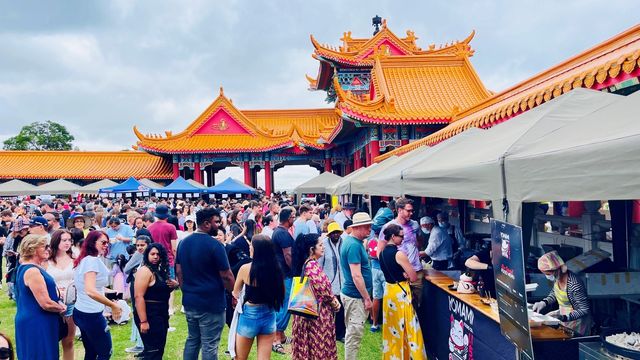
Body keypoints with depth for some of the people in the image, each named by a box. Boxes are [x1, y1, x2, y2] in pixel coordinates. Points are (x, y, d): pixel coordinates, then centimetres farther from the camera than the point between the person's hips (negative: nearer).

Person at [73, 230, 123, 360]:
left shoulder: (84, 259, 10)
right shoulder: (93, 260, -19)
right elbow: (90, 290, -31)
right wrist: (113, 305, -26)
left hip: (81, 312, 9)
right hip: (91, 314, -9)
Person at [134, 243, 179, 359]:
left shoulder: (160, 271, 10)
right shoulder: (145, 271, -15)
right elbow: (139, 297, -22)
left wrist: (174, 284, 0)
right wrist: (143, 321, -26)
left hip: (161, 314, 9)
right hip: (149, 315, -9)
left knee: (159, 349, 16)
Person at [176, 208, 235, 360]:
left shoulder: (184, 242, 4)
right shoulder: (214, 245, -18)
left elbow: (179, 271, 10)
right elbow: (226, 276, -14)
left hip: (189, 301, 7)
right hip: (211, 303, -7)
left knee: (192, 340, 20)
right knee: (209, 345, 3)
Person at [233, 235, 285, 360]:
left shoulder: (245, 268, -15)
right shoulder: (275, 268, -9)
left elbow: (235, 293, 4)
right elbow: (280, 294, 3)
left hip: (249, 316, -3)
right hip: (269, 316, 3)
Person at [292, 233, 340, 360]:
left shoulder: (306, 263, 8)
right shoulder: (313, 265, -21)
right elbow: (322, 289, -22)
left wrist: (332, 299, 5)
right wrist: (334, 303, -6)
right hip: (317, 310, -9)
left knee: (309, 341, 17)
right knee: (318, 343, 2)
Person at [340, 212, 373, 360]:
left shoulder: (354, 242, 10)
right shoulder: (354, 245, -21)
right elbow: (356, 276, -24)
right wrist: (367, 298, -17)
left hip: (353, 294, 10)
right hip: (356, 296, -10)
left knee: (353, 333, 18)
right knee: (354, 334, -1)